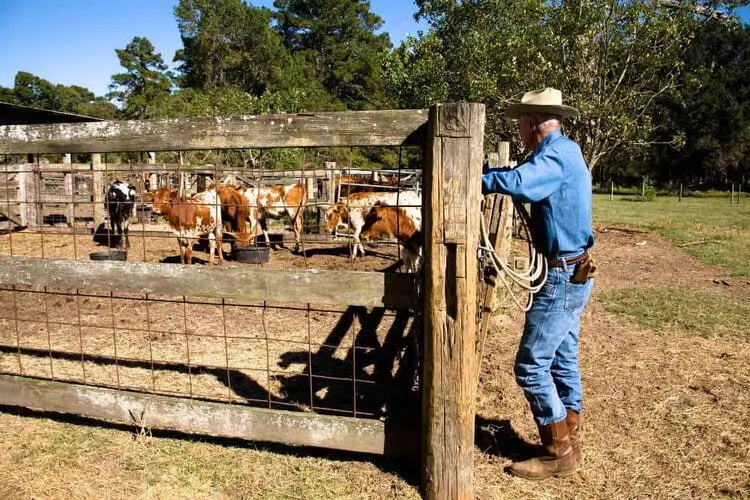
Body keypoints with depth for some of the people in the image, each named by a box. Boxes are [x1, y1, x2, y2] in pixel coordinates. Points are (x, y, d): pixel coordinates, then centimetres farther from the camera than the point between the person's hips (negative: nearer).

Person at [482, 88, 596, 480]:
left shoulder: (557, 153, -18)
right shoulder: (563, 151, 15)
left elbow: (518, 182, -36)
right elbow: (527, 182, 13)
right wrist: (488, 173, 2)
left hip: (564, 275, -10)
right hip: (573, 273, 10)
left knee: (531, 365, -3)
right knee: (563, 360, 17)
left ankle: (559, 454, 10)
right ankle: (569, 442, 29)